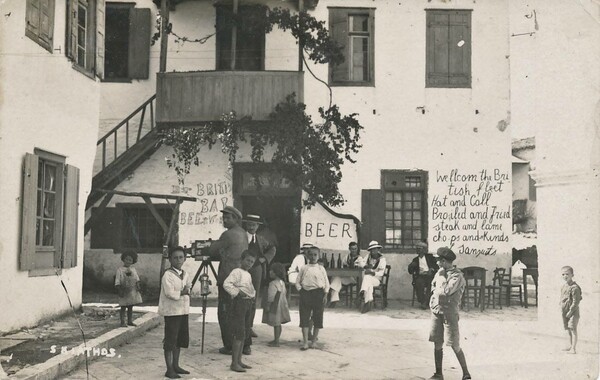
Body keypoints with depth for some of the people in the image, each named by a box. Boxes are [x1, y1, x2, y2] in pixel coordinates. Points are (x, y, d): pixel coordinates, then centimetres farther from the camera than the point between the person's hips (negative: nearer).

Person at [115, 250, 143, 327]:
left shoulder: (133, 269, 9)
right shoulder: (120, 270, -4)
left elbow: (137, 279, 12)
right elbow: (117, 282, -7)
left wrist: (138, 286, -2)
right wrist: (120, 291, -13)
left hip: (133, 291, 4)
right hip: (124, 292, -4)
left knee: (130, 307, 12)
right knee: (123, 307, 0)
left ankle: (130, 321, 20)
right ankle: (122, 322, 5)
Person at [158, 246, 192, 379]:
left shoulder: (185, 274, 10)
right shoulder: (168, 275, -14)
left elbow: (188, 289, 12)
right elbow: (170, 293, -22)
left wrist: (183, 292, -8)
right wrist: (183, 292, -11)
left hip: (183, 311, 8)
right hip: (171, 312, -8)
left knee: (180, 339, 14)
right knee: (170, 340, -2)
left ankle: (175, 365, 25)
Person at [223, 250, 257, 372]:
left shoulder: (248, 274, 19)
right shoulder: (237, 272, -10)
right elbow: (226, 284, -23)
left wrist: (254, 293, 15)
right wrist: (237, 292, -21)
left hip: (248, 304, 10)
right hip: (239, 303, -10)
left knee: (244, 334, 13)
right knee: (238, 335, -9)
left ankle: (239, 361, 21)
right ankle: (234, 363, -5)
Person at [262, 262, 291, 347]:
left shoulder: (273, 283, -19)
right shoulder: (282, 282, 10)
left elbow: (271, 297, -21)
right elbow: (285, 294, 17)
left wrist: (267, 306, -16)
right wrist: (286, 304, 23)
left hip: (275, 305, -9)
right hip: (281, 304, 9)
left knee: (276, 324, -3)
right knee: (278, 323, 16)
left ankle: (276, 342, 2)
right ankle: (276, 339, 25)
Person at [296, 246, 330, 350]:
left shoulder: (321, 269, 4)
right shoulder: (304, 268, 4)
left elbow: (326, 282, 6)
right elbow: (298, 281, 8)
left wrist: (325, 295, -2)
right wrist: (300, 291, -4)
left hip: (318, 293, 0)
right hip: (305, 293, 0)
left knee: (317, 318, 5)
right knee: (304, 318, -2)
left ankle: (313, 341, 18)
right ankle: (305, 342, 1)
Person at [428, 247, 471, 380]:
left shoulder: (457, 276, -13)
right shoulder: (440, 272, 10)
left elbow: (446, 291, -23)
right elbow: (433, 287, 19)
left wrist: (436, 291, -6)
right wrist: (440, 292, 1)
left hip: (449, 313, -6)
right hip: (436, 311, 6)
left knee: (455, 346, -4)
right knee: (437, 344, 8)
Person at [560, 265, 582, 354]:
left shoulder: (574, 287, -17)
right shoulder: (564, 286, 10)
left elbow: (576, 301, -18)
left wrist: (570, 311, -18)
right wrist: (561, 307, 10)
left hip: (573, 311, -9)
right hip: (565, 312, 9)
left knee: (573, 329, -7)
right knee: (568, 329, 17)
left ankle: (573, 349, -6)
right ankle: (570, 346, 29)